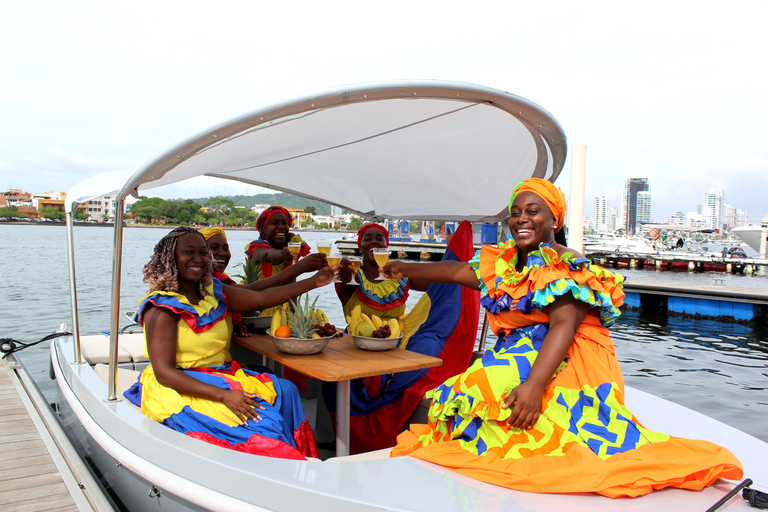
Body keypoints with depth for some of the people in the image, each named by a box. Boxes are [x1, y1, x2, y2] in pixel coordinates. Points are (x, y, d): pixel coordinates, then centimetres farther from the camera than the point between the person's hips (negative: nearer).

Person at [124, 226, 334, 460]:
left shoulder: (213, 291, 9)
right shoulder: (162, 307, -12)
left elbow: (262, 298, 13)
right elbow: (164, 372, -18)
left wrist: (313, 282, 11)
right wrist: (223, 395, -28)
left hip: (221, 377, 7)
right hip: (180, 387, -7)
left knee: (283, 391, -16)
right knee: (253, 420, -28)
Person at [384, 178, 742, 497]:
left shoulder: (567, 266, -6)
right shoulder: (501, 262, 17)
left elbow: (564, 325, -19)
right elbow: (456, 271, 29)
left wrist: (534, 384, -32)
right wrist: (406, 269, 39)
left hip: (562, 365, -6)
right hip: (518, 359, 7)